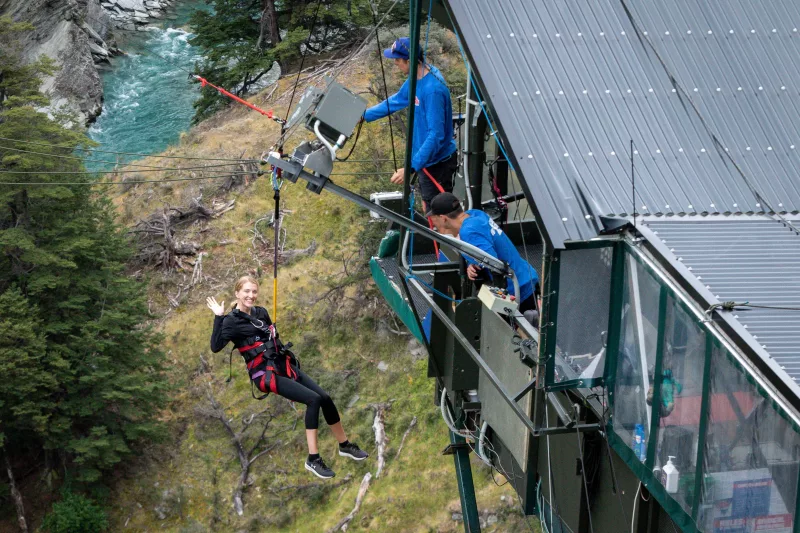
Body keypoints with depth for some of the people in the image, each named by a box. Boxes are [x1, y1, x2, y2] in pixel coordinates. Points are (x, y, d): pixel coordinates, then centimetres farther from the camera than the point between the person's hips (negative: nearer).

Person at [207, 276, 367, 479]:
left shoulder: (261, 313, 13)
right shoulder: (232, 321, -7)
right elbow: (216, 346, -22)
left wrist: (290, 357, 16)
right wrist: (218, 317, -25)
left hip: (284, 366, 7)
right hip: (265, 374, -7)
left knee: (325, 397, -1)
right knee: (313, 400, -21)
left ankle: (345, 445, 19)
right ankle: (313, 459, -18)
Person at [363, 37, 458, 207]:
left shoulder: (432, 90, -31)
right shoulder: (417, 78, -2)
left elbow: (436, 135, -33)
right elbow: (396, 100, 18)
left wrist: (411, 168, -36)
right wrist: (364, 115, 23)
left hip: (437, 161, -10)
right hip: (426, 156, 10)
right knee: (427, 201, 24)